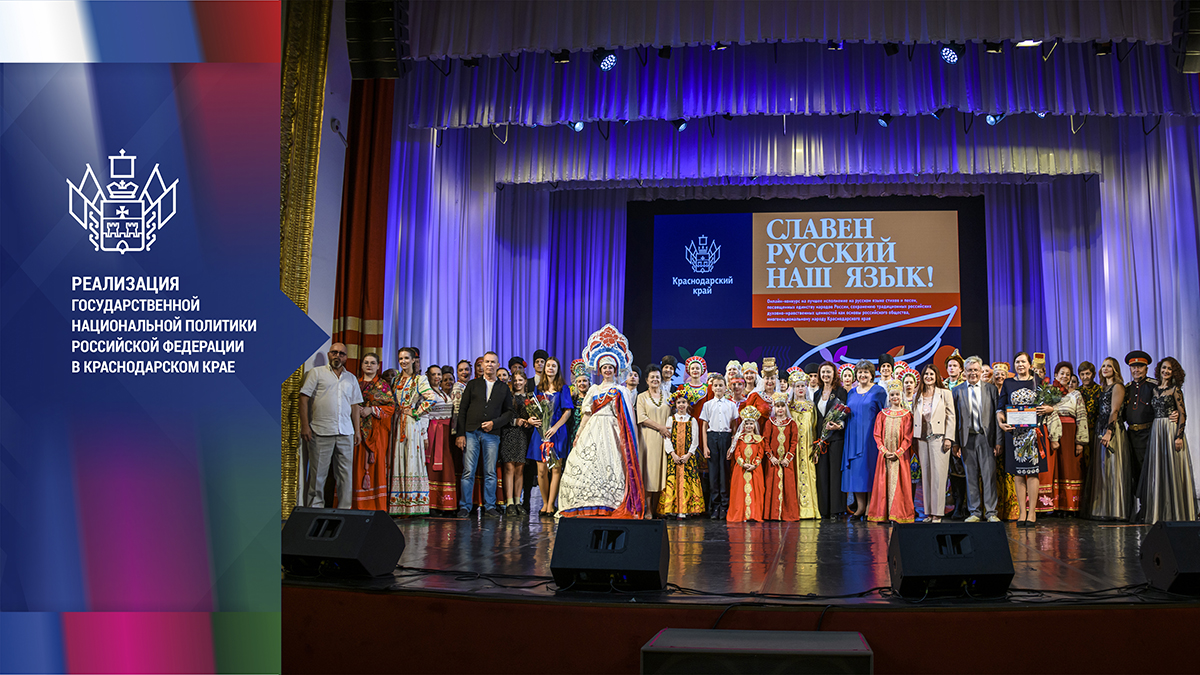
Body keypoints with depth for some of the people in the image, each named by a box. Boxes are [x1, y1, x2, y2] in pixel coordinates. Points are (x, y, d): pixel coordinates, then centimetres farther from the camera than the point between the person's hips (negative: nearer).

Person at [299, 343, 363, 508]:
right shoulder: (317, 373, 6)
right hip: (321, 432, -4)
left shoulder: (351, 379, 18)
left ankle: (344, 510, 10)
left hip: (345, 433, 4)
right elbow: (304, 399, 0)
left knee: (346, 473, 3)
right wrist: (305, 425, -8)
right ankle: (315, 510, 7)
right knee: (318, 473, -2)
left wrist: (357, 430, 12)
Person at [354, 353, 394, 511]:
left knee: (376, 462, -7)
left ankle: (377, 506, -4)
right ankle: (358, 505, 0)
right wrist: (355, 410, -6)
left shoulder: (383, 385, 7)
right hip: (357, 428, 2)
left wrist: (371, 410, -11)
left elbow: (391, 406, 1)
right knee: (357, 464, -3)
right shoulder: (355, 383, 15)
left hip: (376, 430, -2)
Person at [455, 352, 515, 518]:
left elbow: (509, 412, 11)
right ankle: (465, 507, 3)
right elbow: (462, 410, 6)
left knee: (490, 472, 3)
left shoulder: (504, 388, 13)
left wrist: (495, 423, -7)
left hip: (492, 434, 1)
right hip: (471, 433, -1)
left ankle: (490, 507, 10)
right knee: (468, 471, -3)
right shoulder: (472, 385, 10)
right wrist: (460, 434, -3)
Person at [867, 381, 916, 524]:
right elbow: (877, 435, 5)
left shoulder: (907, 414, 3)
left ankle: (897, 514, -1)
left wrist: (898, 452, -12)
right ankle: (883, 514, 4)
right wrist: (884, 451, -8)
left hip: (900, 454, -2)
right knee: (884, 482, 1)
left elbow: (908, 437, -2)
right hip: (884, 454, 2)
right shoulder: (882, 414, 10)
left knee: (898, 482, -5)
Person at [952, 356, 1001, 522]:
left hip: (986, 437, -1)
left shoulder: (991, 389, 6)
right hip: (967, 438, 1)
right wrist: (955, 443, 1)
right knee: (971, 476, 5)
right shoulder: (957, 391, 9)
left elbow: (997, 416, 3)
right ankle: (975, 512, 12)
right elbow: (955, 418, 7)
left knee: (989, 475, -2)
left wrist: (998, 441, -3)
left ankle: (991, 512, 4)